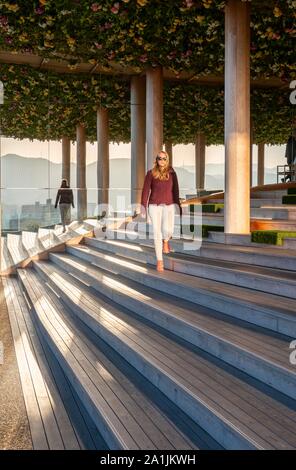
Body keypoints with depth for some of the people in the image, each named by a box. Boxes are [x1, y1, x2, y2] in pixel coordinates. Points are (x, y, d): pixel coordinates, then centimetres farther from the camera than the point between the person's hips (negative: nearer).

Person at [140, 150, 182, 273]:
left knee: (168, 230, -16)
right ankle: (159, 260, 6)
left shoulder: (172, 173, 2)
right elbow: (145, 190, -3)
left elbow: (175, 190, 6)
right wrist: (143, 207, -8)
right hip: (154, 206, -1)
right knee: (157, 232, -5)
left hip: (169, 205, 1)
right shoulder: (151, 173, -2)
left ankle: (166, 241, 23)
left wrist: (178, 205, 5)